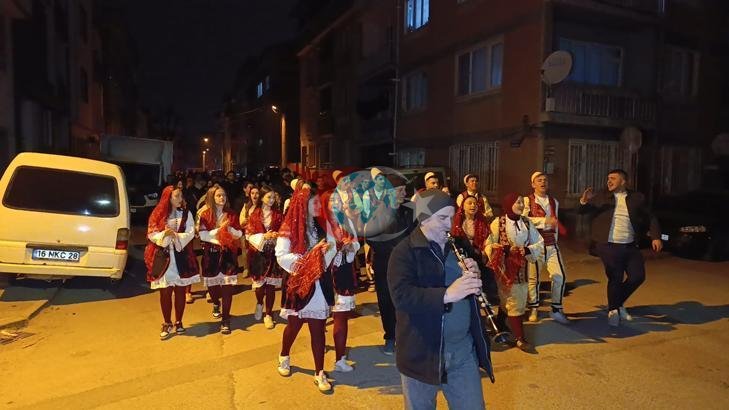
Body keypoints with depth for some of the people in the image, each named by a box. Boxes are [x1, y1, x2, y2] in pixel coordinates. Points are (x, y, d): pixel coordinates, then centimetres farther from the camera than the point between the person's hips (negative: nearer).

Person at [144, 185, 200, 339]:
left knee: (180, 291, 7)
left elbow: (190, 234, -5)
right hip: (163, 257, 0)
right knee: (165, 292, 4)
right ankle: (167, 324, 19)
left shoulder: (186, 214, 2)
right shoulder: (158, 214, 2)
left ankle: (178, 322, 22)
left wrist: (176, 236, -20)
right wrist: (164, 234, -21)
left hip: (181, 257, 0)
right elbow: (151, 234, -3)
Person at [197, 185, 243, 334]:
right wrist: (219, 229, -19)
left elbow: (240, 234, 6)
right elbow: (202, 235, -11)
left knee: (227, 286, -6)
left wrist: (230, 230, -14)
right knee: (212, 284, 9)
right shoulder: (205, 214, -1)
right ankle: (216, 304, 45)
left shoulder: (231, 215, 6)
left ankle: (225, 320, 3)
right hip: (211, 254, 0)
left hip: (228, 254, 1)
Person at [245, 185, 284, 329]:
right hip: (258, 253, -1)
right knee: (260, 283, 3)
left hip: (273, 253, 1)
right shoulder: (255, 214, 0)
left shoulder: (278, 214, 3)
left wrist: (277, 235, -17)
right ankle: (259, 304, 36)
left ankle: (268, 315, 16)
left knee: (271, 285, 1)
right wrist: (264, 236, -17)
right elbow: (249, 235, -3)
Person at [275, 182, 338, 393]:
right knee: (294, 325, 15)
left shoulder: (321, 226, 6)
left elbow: (331, 248, 4)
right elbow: (281, 256, -15)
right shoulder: (290, 228, -9)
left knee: (318, 329, 3)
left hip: (319, 284, 3)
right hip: (298, 283, -3)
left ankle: (319, 373, 15)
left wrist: (326, 250, -19)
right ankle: (284, 357, 43)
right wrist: (311, 256, -20)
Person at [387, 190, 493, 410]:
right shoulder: (404, 252, -11)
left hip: (464, 350, 5)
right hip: (422, 353, -4)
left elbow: (489, 287, 12)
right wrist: (446, 294, -37)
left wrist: (476, 276, -10)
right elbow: (401, 296, -26)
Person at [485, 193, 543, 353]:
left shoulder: (527, 223, 4)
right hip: (504, 269, -5)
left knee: (520, 302, 13)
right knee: (513, 304, -2)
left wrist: (527, 250, -14)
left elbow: (540, 244, 5)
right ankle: (521, 339, 4)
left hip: (521, 269, 5)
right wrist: (505, 249, -25)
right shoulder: (498, 223, -9)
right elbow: (488, 245, -9)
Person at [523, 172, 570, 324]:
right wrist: (545, 221, -23)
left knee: (560, 276, -5)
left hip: (551, 245, 4)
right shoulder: (527, 201, -4)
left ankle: (556, 309, 10)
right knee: (533, 278, 5)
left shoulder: (554, 202, 14)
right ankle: (533, 309, 22)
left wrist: (555, 239, 16)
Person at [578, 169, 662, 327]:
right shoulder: (601, 198, 4)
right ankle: (613, 310, 22)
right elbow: (583, 211, 3)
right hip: (609, 246, -3)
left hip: (630, 246, 3)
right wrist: (584, 201, -20)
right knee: (615, 279, -1)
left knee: (638, 276, 3)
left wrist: (656, 237, -2)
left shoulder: (637, 198, 8)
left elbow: (650, 218, 11)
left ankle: (618, 304, 27)